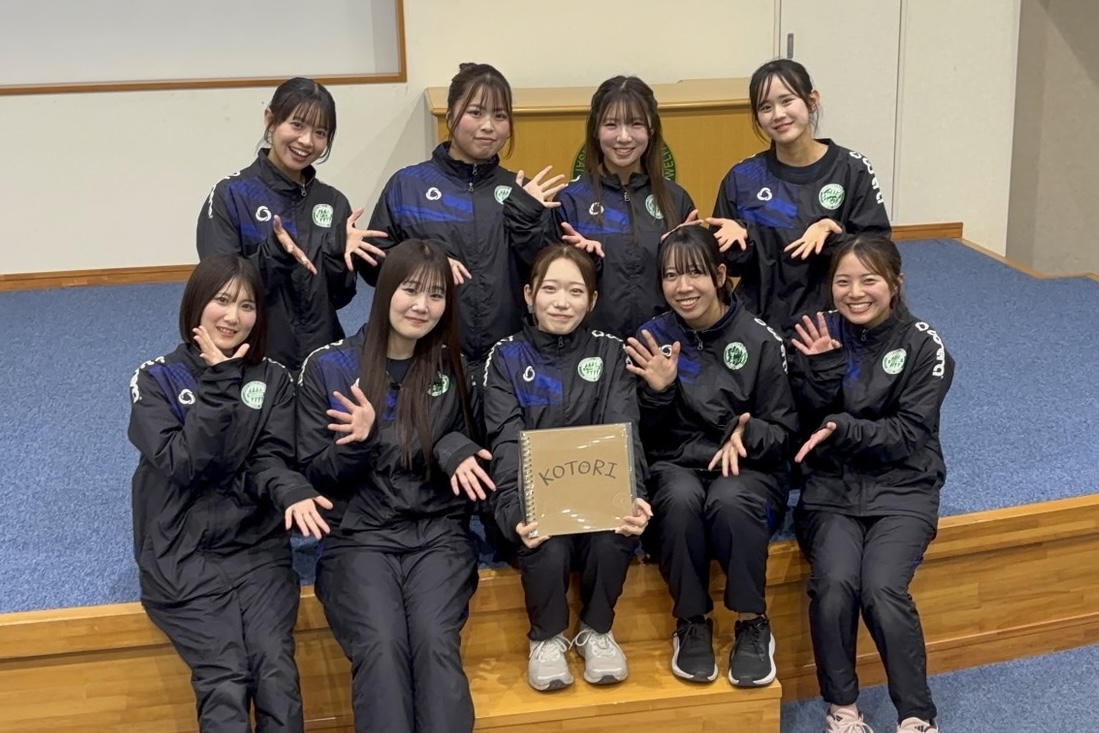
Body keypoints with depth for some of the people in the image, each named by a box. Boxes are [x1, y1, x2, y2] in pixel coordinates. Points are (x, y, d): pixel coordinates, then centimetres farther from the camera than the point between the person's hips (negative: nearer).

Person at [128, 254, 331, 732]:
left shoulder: (272, 379, 9)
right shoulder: (155, 380, 1)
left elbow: (271, 459, -2)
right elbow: (182, 464, -13)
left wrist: (292, 493, -25)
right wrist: (219, 382, -13)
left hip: (257, 547, 2)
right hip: (182, 556, -2)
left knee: (277, 674, -22)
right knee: (225, 681, -22)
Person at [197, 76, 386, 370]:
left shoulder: (333, 202, 4)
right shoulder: (230, 195, -9)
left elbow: (339, 297, 4)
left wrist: (340, 252, -13)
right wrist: (274, 252, -26)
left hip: (322, 355, 4)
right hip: (254, 358, -3)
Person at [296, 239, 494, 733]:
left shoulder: (452, 367, 8)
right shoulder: (327, 368, 1)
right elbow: (313, 475, 3)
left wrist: (454, 450, -7)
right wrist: (359, 443, -17)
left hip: (438, 534, 2)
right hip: (358, 537, -1)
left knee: (436, 645, -26)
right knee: (380, 649, -28)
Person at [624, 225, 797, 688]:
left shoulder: (759, 339, -3)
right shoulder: (653, 338, 3)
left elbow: (784, 431, -1)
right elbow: (648, 439, 2)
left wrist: (746, 435, -22)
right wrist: (658, 391, -17)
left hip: (750, 469, -1)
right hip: (676, 467, 1)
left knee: (729, 501, -36)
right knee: (682, 497, -35)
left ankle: (753, 625, -16)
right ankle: (692, 623, -16)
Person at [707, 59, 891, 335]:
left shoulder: (853, 171, -4)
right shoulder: (742, 177, 0)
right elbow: (731, 266, 5)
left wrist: (833, 236, -22)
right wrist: (739, 239, -15)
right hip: (757, 324, 2)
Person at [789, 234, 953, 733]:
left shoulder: (923, 345, -3)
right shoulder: (821, 335, 4)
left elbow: (910, 434, -8)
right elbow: (807, 426, 0)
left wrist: (845, 429, -21)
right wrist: (823, 367, -15)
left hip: (901, 488, -1)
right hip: (832, 486, 2)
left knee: (882, 590, -26)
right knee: (834, 584, -25)